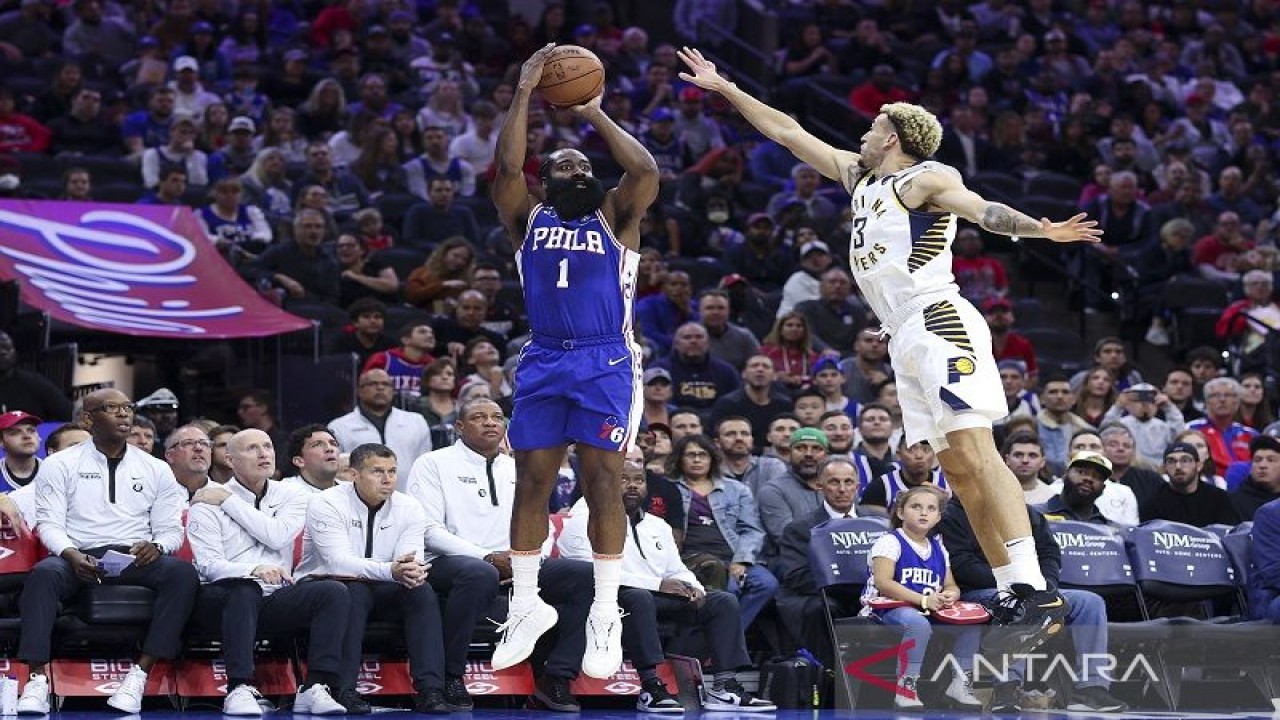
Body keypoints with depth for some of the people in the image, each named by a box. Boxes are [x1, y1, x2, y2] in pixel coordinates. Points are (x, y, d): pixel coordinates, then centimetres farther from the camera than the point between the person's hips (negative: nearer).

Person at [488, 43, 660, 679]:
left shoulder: (614, 216, 10)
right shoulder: (528, 217, 12)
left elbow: (645, 170, -9)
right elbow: (506, 167, -5)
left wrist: (595, 114, -1)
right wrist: (523, 94, -7)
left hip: (605, 362, -2)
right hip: (543, 361, 2)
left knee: (601, 484, -5)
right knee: (531, 482, 2)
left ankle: (606, 617, -1)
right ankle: (526, 607, 12)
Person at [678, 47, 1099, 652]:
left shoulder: (926, 179, -1)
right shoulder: (859, 175, 23)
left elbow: (983, 210, -19)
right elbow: (788, 132, 30)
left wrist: (1039, 229, -38)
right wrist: (723, 88, 34)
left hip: (938, 324, -9)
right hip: (904, 341, 9)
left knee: (973, 452, -20)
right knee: (957, 470, 1)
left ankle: (1036, 593, -28)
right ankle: (1012, 599, -2)